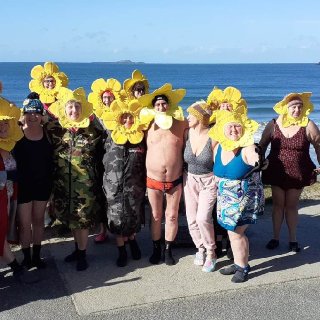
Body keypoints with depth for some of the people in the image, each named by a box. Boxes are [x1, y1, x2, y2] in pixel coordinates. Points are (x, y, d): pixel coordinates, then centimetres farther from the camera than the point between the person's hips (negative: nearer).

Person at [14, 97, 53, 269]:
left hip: (43, 183, 3)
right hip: (23, 184, -3)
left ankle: (37, 255, 27)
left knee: (39, 220, 14)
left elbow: (52, 157, 5)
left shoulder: (47, 132, -2)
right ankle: (26, 257, 19)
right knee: (25, 223, 3)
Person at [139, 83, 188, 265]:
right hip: (153, 180, 1)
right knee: (156, 216, 10)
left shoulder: (181, 125, -5)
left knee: (172, 216, 8)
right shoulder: (148, 126, -2)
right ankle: (156, 249, 26)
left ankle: (168, 250, 23)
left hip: (175, 180, 0)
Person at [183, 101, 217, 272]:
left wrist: (217, 181, -11)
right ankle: (200, 248, 27)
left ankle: (211, 253, 5)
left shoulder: (213, 137, -16)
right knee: (192, 219, 4)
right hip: (190, 180, 4)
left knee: (203, 217, -16)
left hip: (209, 181, -4)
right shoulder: (187, 133, -4)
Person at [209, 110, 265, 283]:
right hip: (227, 199, 6)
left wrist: (256, 162, -55)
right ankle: (238, 263, 35)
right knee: (233, 231, 17)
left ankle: (243, 267, 18)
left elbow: (255, 163, -37)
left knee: (236, 232, -2)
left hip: (244, 199, -6)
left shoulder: (247, 148, -20)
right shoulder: (218, 147, -1)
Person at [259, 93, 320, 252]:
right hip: (277, 172, 1)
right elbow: (262, 145, 7)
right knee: (278, 205, 10)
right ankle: (275, 238, 22)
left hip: (298, 173, -1)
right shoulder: (273, 124, -5)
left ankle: (293, 239, 21)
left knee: (291, 206, 7)